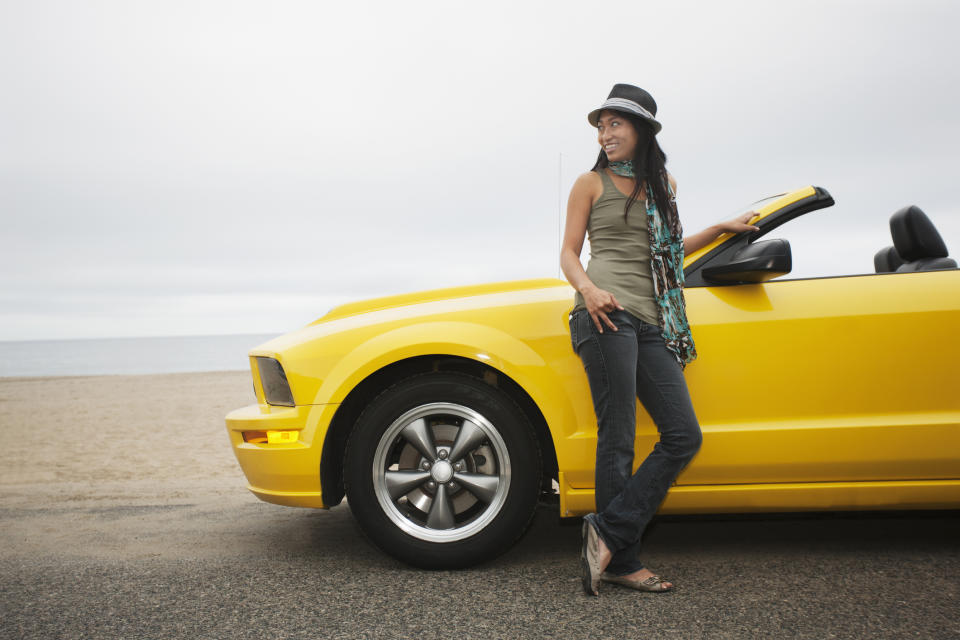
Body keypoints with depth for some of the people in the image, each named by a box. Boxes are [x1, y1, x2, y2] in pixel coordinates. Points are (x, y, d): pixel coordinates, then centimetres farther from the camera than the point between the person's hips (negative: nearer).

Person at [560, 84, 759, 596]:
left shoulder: (663, 185, 23)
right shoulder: (591, 183, 10)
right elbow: (568, 253, 5)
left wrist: (723, 229, 29)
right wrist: (589, 289, -14)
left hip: (652, 324, 6)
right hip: (608, 314, -5)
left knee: (683, 435, -5)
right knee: (618, 439, -9)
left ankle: (608, 533, -4)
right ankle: (621, 560, -1)